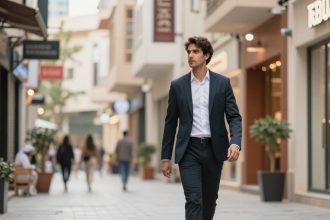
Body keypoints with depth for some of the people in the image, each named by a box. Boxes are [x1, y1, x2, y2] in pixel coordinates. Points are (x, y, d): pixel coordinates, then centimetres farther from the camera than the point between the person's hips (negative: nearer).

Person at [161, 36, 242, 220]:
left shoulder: (222, 83, 3)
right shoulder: (178, 85, 4)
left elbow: (234, 117, -1)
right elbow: (171, 123, 7)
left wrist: (235, 142, -20)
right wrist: (166, 157, 5)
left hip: (214, 149, 1)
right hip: (189, 150, -1)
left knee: (209, 200, 12)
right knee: (193, 199, -12)